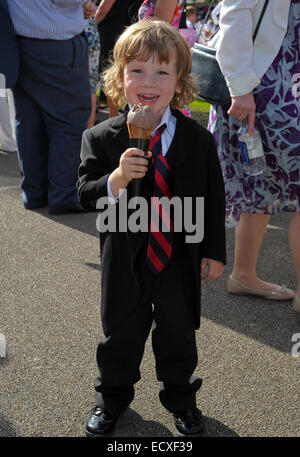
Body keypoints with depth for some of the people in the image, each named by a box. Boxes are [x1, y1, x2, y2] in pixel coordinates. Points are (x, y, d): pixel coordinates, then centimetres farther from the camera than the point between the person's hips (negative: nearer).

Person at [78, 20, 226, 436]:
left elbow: (214, 198, 1)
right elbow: (86, 194, -12)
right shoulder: (101, 139, -9)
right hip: (125, 260, 0)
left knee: (178, 333, 16)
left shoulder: (199, 140, -6)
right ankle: (112, 397, 41)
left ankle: (180, 397, 41)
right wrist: (117, 178, -31)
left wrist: (213, 251, 0)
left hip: (181, 260, 1)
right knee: (121, 333, 16)